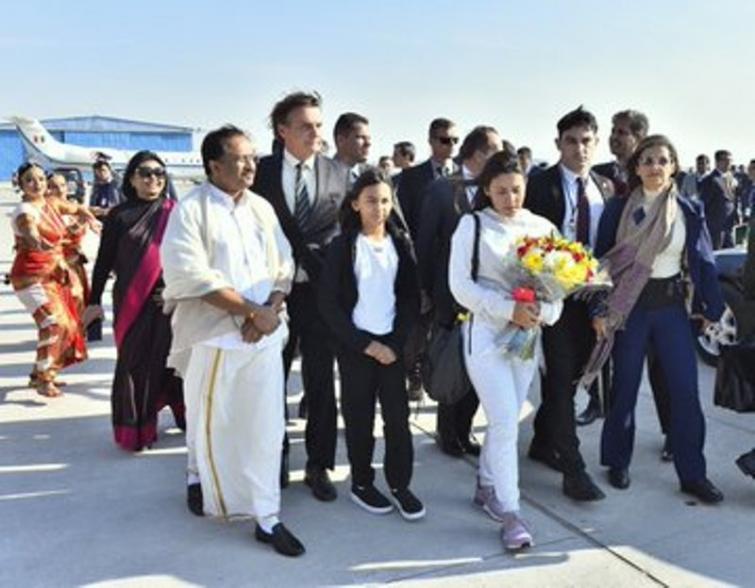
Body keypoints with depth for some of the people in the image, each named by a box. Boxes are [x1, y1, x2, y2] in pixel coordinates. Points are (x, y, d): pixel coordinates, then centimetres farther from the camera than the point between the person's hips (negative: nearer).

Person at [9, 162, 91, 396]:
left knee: (66, 324, 12)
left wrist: (88, 217, 10)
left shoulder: (51, 205, 5)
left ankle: (39, 373, 27)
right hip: (31, 277, -8)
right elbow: (30, 232, -42)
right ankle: (44, 380, -17)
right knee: (54, 322, -24)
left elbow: (76, 209, 27)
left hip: (53, 275, 8)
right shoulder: (25, 211, -18)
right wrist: (40, 243, -61)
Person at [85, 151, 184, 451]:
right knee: (134, 362, 6)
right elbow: (104, 261, 3)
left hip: (170, 299, 1)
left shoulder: (173, 212, 3)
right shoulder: (120, 215, 0)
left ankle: (187, 416, 24)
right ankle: (134, 429, 17)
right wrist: (94, 300, 2)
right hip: (132, 301, -1)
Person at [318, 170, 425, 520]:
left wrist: (396, 342, -6)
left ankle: (400, 484, 13)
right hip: (355, 345, -2)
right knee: (359, 416, 6)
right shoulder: (342, 246, -4)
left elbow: (411, 297, 6)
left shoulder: (400, 243, 4)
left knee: (398, 413, 1)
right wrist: (365, 344, -11)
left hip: (392, 342, 2)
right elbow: (328, 304, -7)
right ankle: (361, 483, 21)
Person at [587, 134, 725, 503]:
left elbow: (704, 262, 4)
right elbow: (601, 260, -3)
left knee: (686, 390, 1)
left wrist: (712, 308, 1)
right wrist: (598, 310, -8)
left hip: (672, 306, 2)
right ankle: (617, 462, 25)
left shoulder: (689, 211, 1)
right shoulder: (618, 209, -4)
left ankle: (692, 473, 14)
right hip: (629, 307, -2)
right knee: (625, 388, 8)